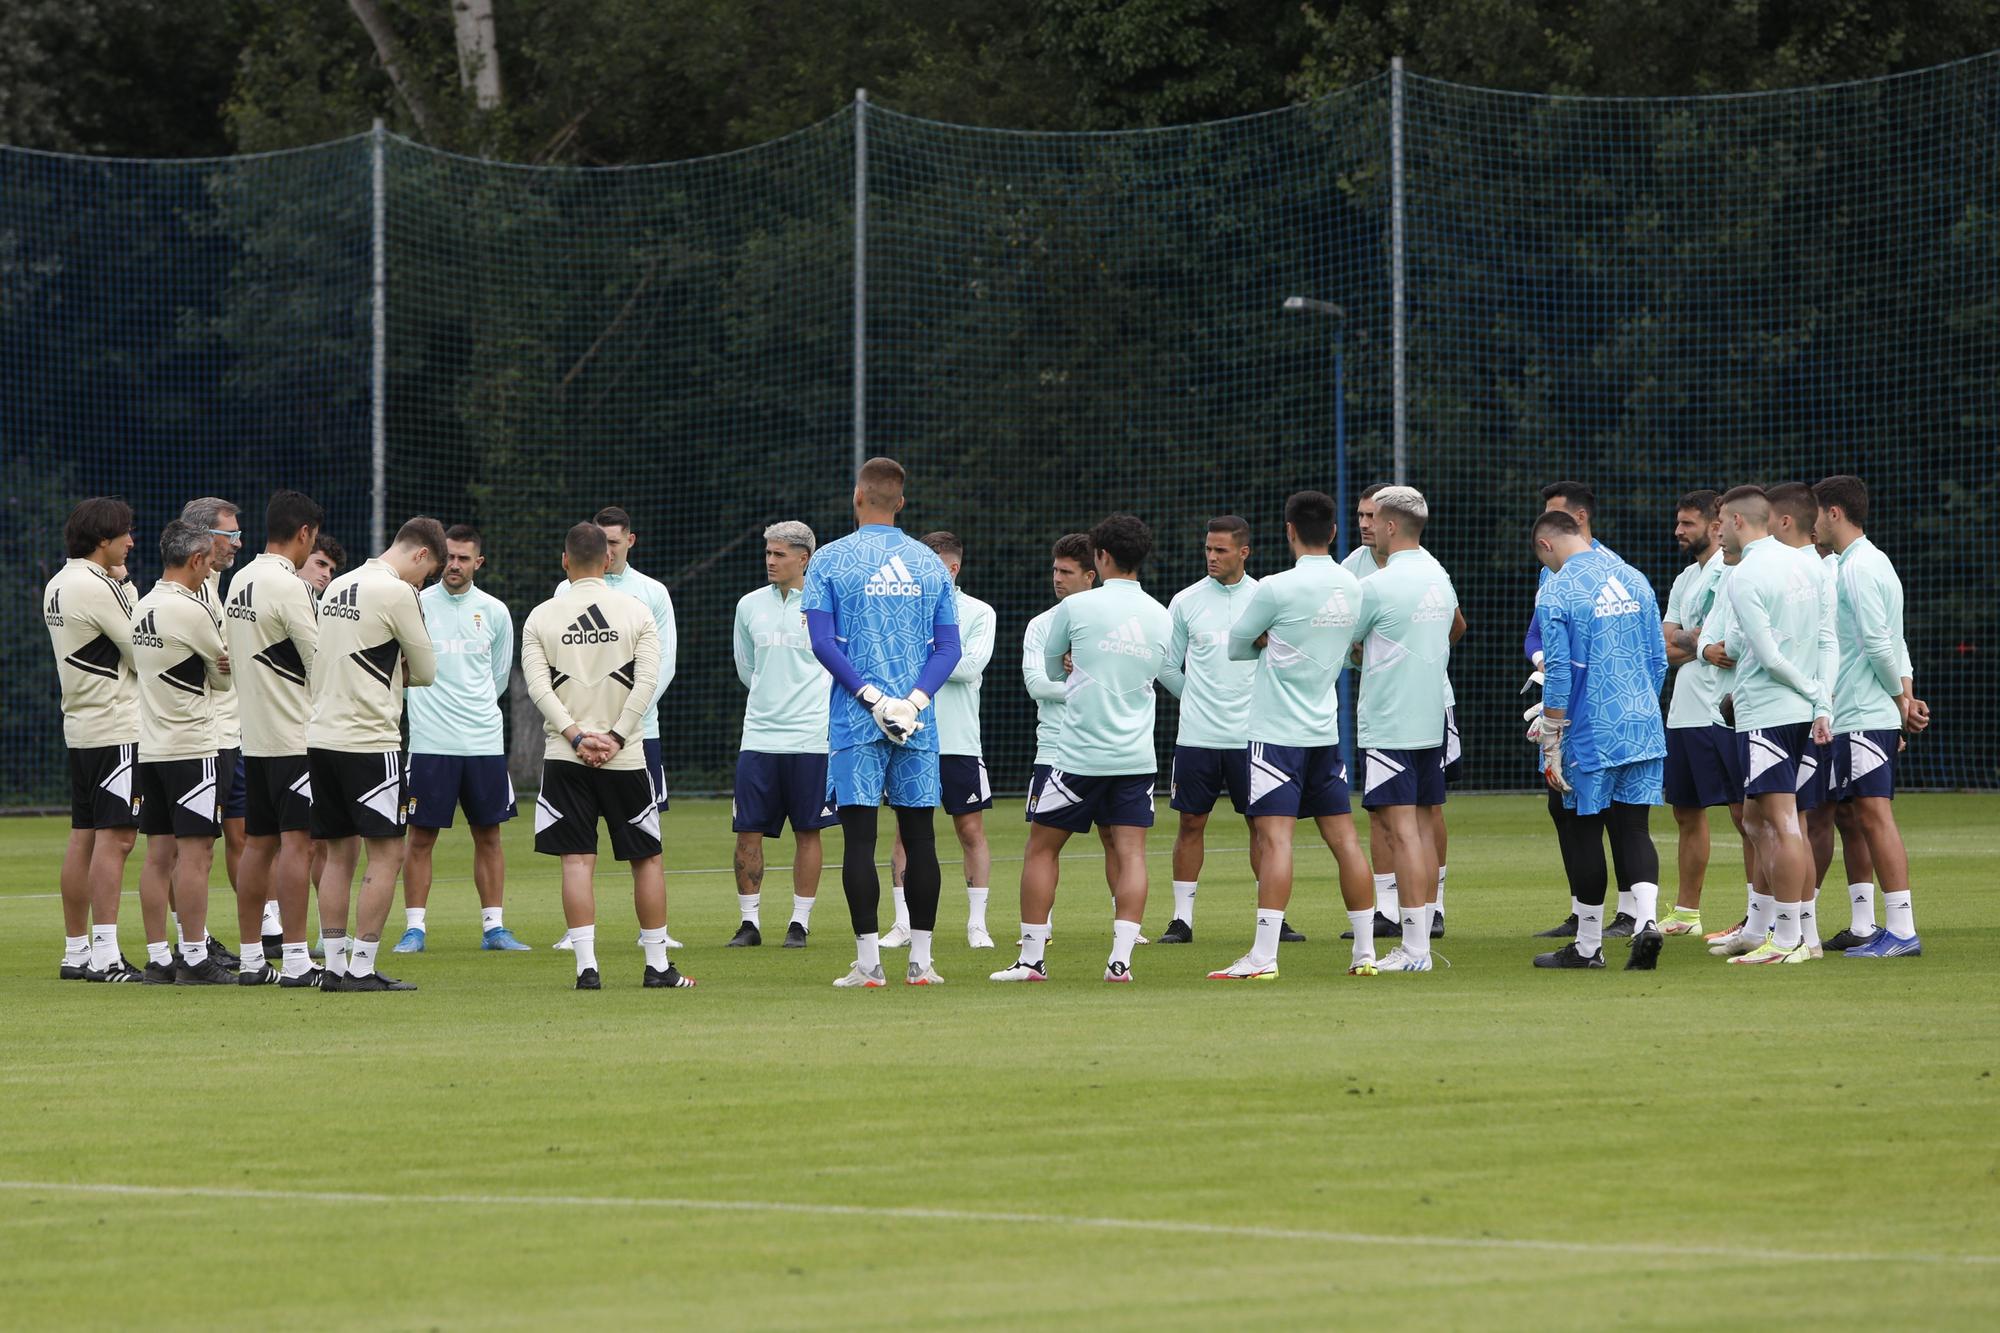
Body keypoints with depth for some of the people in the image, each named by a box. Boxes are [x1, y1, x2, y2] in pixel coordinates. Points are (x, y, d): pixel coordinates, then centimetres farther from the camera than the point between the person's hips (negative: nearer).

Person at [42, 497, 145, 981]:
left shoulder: (58, 586, 13)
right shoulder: (96, 588, -16)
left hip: (80, 726, 10)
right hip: (115, 729, -10)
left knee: (83, 839, 11)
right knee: (114, 838, -10)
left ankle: (76, 950, 14)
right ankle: (105, 956, -13)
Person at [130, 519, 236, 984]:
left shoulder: (143, 608, 11)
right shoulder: (191, 610, -14)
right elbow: (227, 676, -4)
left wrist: (213, 668, 3)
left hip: (151, 748, 8)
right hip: (191, 746, -8)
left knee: (159, 855, 8)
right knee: (195, 853, -5)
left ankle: (159, 958, 8)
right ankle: (194, 959, -6)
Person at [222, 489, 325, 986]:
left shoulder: (240, 581, 11)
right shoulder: (287, 586, -15)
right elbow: (319, 663, -13)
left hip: (253, 734, 9)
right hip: (294, 736, -9)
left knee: (258, 844, 11)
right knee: (296, 841, -8)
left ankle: (252, 959, 13)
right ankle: (295, 959, -11)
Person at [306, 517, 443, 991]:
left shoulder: (337, 587, 14)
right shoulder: (397, 593, -11)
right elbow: (426, 671, -3)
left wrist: (388, 671, 9)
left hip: (320, 735, 8)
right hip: (368, 739, -8)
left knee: (340, 853, 11)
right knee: (387, 853, -2)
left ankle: (335, 965, 10)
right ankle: (362, 967, -6)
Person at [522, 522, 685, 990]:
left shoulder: (541, 617, 2)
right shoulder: (637, 612, 1)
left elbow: (538, 684, -6)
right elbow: (647, 682, -7)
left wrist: (576, 736, -11)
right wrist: (615, 738, -8)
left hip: (564, 757, 0)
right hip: (625, 758, 0)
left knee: (577, 861, -1)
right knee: (646, 858, 10)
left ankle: (586, 966, -9)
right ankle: (658, 965, 13)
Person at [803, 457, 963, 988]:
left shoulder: (830, 560, -1)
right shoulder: (928, 562, 8)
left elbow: (822, 641, -8)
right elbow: (950, 646, 3)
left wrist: (871, 698, -9)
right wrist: (913, 700, -6)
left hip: (855, 721, -3)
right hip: (919, 723, 3)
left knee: (860, 837, -2)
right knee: (918, 835, 6)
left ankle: (868, 962, -6)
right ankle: (920, 962, 5)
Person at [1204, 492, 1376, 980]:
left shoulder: (1278, 589, -14)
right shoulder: (1351, 587, 6)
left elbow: (1236, 644, -2)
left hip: (1277, 733, -6)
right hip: (1325, 732, 6)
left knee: (1275, 838, -11)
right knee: (1343, 838, 8)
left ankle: (1263, 956, -16)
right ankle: (1365, 952, 10)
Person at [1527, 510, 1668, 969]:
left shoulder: (1556, 592, -10)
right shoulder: (1632, 579, 9)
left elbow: (1558, 674, -13)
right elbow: (1659, 660, 14)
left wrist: (1550, 747, -7)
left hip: (1590, 735, -5)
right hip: (1643, 730, 5)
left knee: (1584, 832, 5)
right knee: (1633, 828, 6)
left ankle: (1588, 945, 12)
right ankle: (1645, 919, -16)